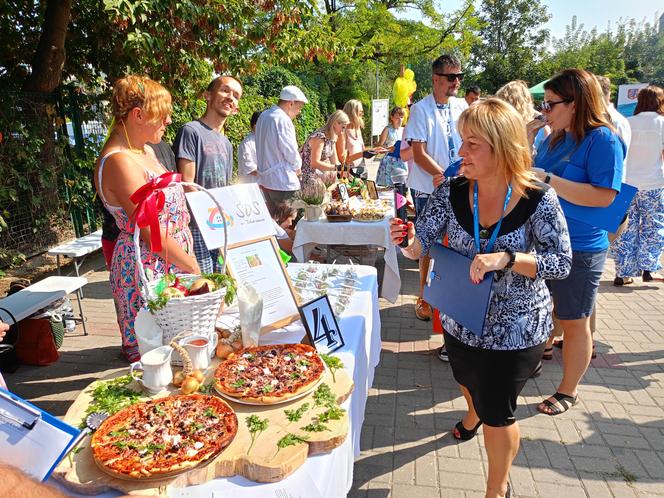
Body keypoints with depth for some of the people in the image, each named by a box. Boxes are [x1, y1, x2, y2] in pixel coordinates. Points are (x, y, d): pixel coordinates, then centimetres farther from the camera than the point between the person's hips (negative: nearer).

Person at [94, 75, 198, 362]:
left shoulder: (146, 150, 11)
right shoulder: (119, 163, -20)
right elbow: (152, 233, -21)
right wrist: (193, 268, -12)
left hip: (174, 266, 9)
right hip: (147, 271, -9)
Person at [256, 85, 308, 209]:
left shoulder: (263, 116, 12)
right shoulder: (283, 120, -17)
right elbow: (290, 151, -17)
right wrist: (297, 166, 3)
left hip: (264, 180, 9)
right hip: (282, 182, -9)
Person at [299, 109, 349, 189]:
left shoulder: (332, 138, 7)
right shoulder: (319, 137, -20)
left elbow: (335, 162, 7)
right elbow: (315, 163, -26)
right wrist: (336, 167, -29)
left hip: (318, 175, 9)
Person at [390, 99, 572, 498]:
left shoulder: (538, 199, -20)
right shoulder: (452, 192, -13)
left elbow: (562, 263, -19)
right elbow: (421, 245, -13)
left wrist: (505, 258, -34)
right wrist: (407, 241, -36)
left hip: (516, 327, -3)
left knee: (498, 413, 9)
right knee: (469, 381, 30)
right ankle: (475, 412, 69)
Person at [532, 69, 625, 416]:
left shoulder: (603, 139, -15)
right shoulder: (553, 140, 7)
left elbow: (604, 196, -25)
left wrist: (546, 179, -26)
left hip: (579, 249, -7)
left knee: (574, 322, 9)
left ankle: (568, 391, 28)